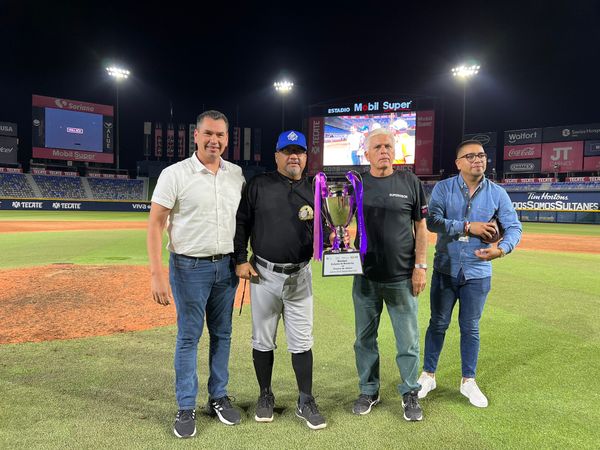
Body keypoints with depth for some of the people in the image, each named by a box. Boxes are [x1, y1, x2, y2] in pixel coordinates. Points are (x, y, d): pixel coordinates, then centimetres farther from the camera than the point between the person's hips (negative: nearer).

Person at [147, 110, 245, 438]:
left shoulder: (237, 175, 5)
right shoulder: (175, 174, -8)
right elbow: (155, 224, -9)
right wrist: (157, 274, -16)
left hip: (227, 265, 4)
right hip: (190, 267, -4)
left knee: (222, 334, 13)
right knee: (188, 337, 4)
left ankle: (219, 398, 29)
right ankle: (186, 408, 19)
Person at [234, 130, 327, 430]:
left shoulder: (314, 191, 7)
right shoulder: (258, 185, 1)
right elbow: (241, 223, 2)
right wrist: (241, 259, -5)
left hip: (300, 276, 1)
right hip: (263, 274, -1)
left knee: (301, 343, 7)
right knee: (263, 341, 11)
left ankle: (305, 402, 22)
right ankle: (265, 396, 30)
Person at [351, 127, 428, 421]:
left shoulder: (410, 182, 1)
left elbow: (421, 227, 2)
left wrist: (420, 266, -5)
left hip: (402, 277, -1)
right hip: (365, 276, 2)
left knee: (408, 341, 8)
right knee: (365, 339, 13)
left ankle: (410, 393, 28)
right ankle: (368, 391, 30)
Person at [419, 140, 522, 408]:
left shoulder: (497, 193, -1)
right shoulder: (443, 188, -6)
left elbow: (514, 227, -2)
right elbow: (432, 221, -18)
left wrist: (502, 249, -21)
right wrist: (468, 226, -24)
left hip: (477, 273, 1)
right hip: (445, 270, -1)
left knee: (470, 328, 12)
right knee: (438, 324, 11)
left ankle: (468, 381, 28)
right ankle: (428, 375, 27)